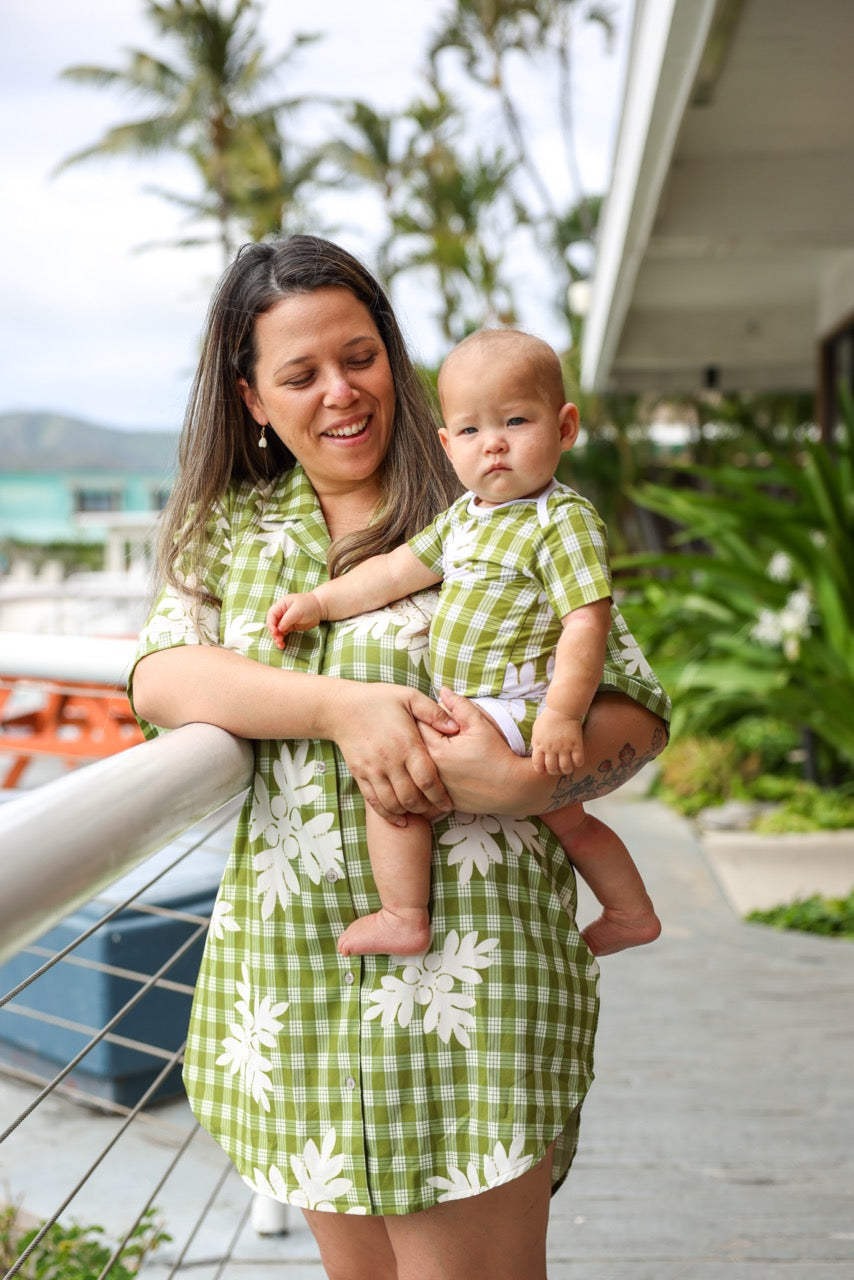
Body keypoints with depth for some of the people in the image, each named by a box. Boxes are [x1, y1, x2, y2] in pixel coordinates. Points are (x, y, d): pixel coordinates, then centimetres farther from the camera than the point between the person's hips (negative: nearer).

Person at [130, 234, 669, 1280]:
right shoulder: (228, 529, 10)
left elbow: (637, 711, -2)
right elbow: (157, 676, -6)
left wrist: (520, 780, -23)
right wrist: (343, 706, -21)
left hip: (466, 972, -3)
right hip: (291, 969, 4)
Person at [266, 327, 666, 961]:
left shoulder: (565, 520, -16)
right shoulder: (464, 515, 11)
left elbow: (587, 622, -24)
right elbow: (399, 569, 17)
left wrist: (562, 712, -31)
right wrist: (320, 601, 12)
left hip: (521, 713, -10)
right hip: (478, 711, 10)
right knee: (566, 819, 26)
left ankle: (403, 918, -1)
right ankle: (631, 913, 45)